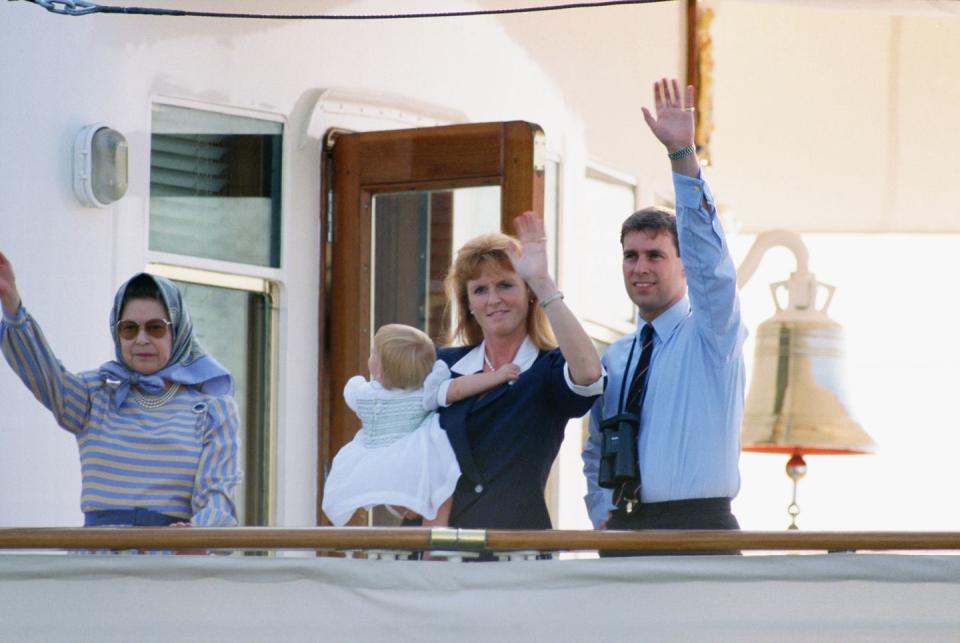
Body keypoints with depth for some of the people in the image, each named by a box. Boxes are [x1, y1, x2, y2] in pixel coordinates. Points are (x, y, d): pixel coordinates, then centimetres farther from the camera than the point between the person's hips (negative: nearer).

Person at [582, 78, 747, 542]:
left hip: (697, 526, -5)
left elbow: (707, 251, -14)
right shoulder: (615, 359, 16)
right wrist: (604, 517, 10)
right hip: (624, 532, 6)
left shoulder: (711, 333, 1)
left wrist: (682, 154, -24)